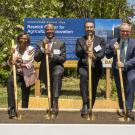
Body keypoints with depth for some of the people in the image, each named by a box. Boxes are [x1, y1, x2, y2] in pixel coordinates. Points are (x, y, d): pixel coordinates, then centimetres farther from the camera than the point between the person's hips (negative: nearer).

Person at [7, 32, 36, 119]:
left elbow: (30, 64, -17)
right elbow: (10, 63, 1)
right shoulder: (15, 48, -2)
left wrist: (19, 64, -32)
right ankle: (12, 108, -27)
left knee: (25, 94, 3)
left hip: (27, 74, -2)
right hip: (17, 72, 2)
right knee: (10, 83, -28)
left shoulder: (31, 49, -12)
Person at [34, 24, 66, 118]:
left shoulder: (61, 43, 1)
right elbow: (36, 59, -4)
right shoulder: (40, 44, 5)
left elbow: (63, 58, -6)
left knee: (57, 73, -39)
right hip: (45, 70, 3)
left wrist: (52, 55, -22)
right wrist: (42, 48, -17)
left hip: (57, 67, -3)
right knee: (50, 92, 14)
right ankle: (53, 107, 42)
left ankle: (55, 102, -37)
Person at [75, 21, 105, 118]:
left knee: (93, 90, 3)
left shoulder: (101, 40, 9)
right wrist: (84, 48, -23)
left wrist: (94, 56, -28)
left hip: (96, 67, 1)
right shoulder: (80, 40, 10)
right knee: (84, 76, -33)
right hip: (83, 66, -1)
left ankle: (89, 109, 25)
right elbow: (77, 54, -4)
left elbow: (102, 54, -6)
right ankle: (85, 104, -30)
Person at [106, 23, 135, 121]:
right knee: (120, 90, 12)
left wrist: (125, 64, -23)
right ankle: (122, 109, 36)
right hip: (117, 70, 3)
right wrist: (113, 50, -18)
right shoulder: (113, 42, 1)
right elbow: (107, 55, 2)